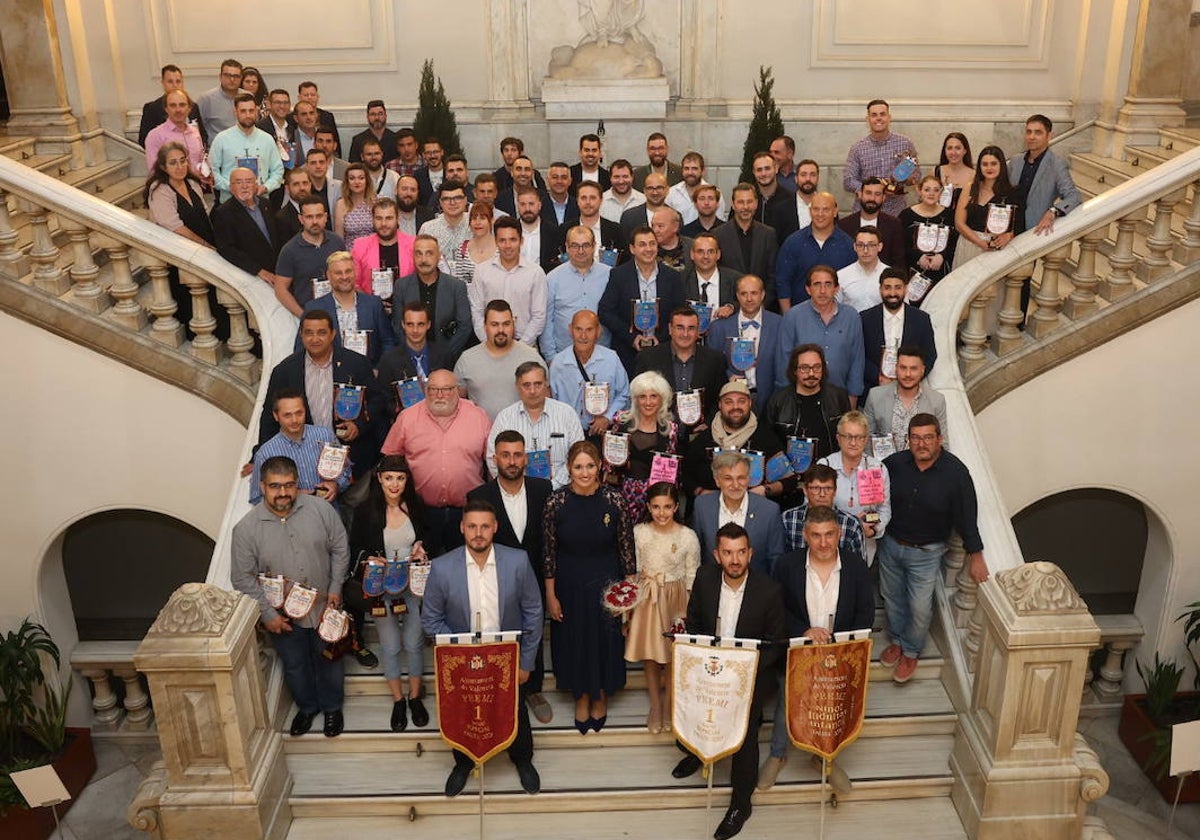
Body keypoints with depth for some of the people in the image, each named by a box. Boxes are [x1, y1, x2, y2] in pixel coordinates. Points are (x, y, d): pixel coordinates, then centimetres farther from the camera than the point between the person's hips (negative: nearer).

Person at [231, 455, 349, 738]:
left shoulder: (321, 509, -16)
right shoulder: (246, 528, -18)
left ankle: (332, 706, 46)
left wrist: (335, 588, -9)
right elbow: (243, 578, -11)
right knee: (294, 666, 21)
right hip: (281, 616, 0)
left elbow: (340, 550, -4)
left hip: (324, 607, 1)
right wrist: (267, 614, -13)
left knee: (329, 661, 20)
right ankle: (307, 706, 48)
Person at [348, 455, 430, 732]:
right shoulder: (365, 511, -8)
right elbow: (355, 549, 0)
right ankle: (398, 701, 26)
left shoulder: (416, 506, -4)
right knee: (390, 647, 8)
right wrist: (369, 560, -19)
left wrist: (421, 548, -10)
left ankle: (415, 697, 27)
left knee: (414, 643, 7)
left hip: (413, 585, 1)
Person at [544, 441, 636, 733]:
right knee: (574, 641, 14)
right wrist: (550, 595, -3)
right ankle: (582, 697, 38)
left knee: (605, 641, 15)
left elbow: (626, 548, -4)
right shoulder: (556, 502, -13)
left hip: (605, 584, 0)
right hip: (569, 585, 0)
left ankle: (601, 697, 39)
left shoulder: (614, 501, -14)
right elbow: (549, 552, -5)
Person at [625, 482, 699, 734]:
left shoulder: (688, 536, -12)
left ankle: (668, 706, 29)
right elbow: (635, 570, 2)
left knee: (672, 656, 8)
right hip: (645, 597, 2)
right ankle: (655, 706, 28)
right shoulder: (639, 532, -7)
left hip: (675, 599, -1)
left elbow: (692, 578, -4)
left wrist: (689, 614, -4)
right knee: (648, 654, 10)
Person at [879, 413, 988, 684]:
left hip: (926, 552, -3)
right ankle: (897, 640, 44)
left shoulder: (955, 472, -19)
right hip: (891, 544, 3)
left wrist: (975, 556, -5)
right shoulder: (894, 463, -12)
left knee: (919, 607, 5)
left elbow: (967, 517, -11)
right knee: (892, 598, 19)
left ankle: (911, 652, 31)